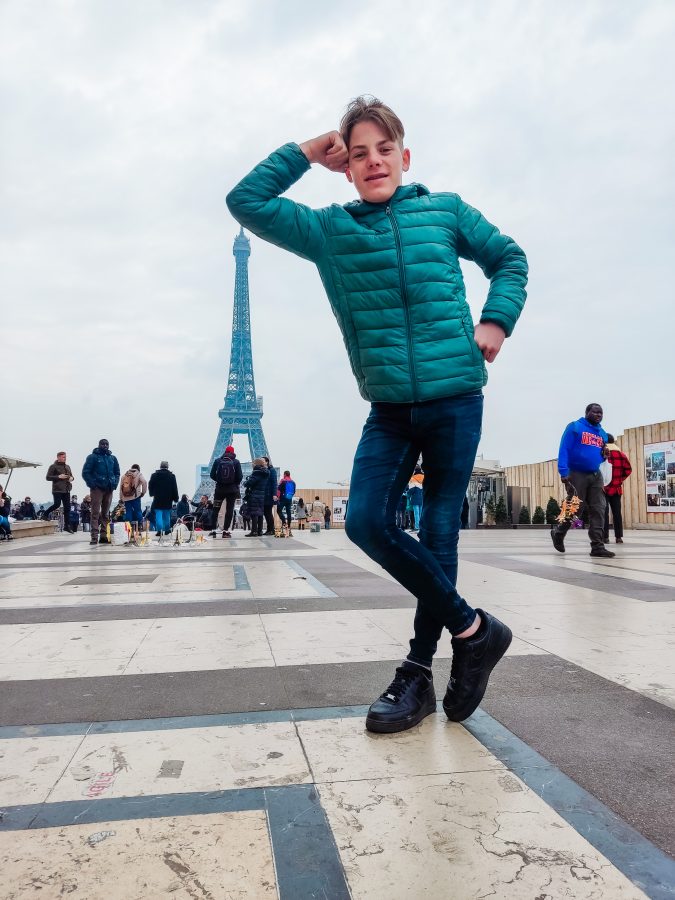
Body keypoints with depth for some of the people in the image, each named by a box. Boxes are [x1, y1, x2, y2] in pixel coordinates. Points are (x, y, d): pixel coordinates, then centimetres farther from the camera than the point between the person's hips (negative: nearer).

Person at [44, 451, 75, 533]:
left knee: (67, 508, 3)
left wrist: (71, 478, 5)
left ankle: (67, 526, 6)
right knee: (57, 504, -13)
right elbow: (48, 477, -5)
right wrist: (58, 476, -16)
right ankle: (46, 513, 18)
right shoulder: (53, 466, -1)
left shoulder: (67, 466, 18)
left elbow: (71, 476, 29)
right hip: (57, 490, -6)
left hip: (66, 490, 6)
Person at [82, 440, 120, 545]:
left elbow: (117, 473, 21)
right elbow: (85, 472, -4)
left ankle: (104, 536, 12)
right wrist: (92, 484, -12)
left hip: (109, 489, 5)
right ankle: (94, 537, -10)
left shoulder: (113, 458, 16)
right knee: (96, 513, -8)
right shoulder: (93, 457, 1)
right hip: (97, 488, -5)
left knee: (106, 514, 8)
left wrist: (115, 483, 5)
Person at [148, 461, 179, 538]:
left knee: (158, 515, 0)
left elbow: (150, 486, 6)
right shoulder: (172, 476, -2)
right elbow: (175, 488, -1)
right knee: (167, 515, 12)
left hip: (157, 498, -1)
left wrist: (152, 494, 24)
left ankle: (159, 530, -12)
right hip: (168, 500, 1)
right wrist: (175, 498, 6)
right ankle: (167, 530, 16)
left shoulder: (154, 475, -2)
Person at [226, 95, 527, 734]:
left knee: (437, 534, 2)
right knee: (368, 522, -10)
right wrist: (306, 153, 5)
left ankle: (417, 675, 16)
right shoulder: (328, 230, 8)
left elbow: (508, 258, 17)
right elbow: (246, 202, 6)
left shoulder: (446, 212, 6)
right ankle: (473, 628, 9)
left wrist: (496, 321, 1)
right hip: (389, 409, 2)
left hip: (455, 398, -2)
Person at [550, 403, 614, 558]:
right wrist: (563, 473, -19)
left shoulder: (603, 434, 15)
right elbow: (564, 450, -10)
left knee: (599, 509, -4)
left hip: (596, 476, 6)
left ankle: (598, 546, -3)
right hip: (576, 474, -6)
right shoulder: (574, 427, -4)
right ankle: (558, 533, 24)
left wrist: (605, 454, -2)